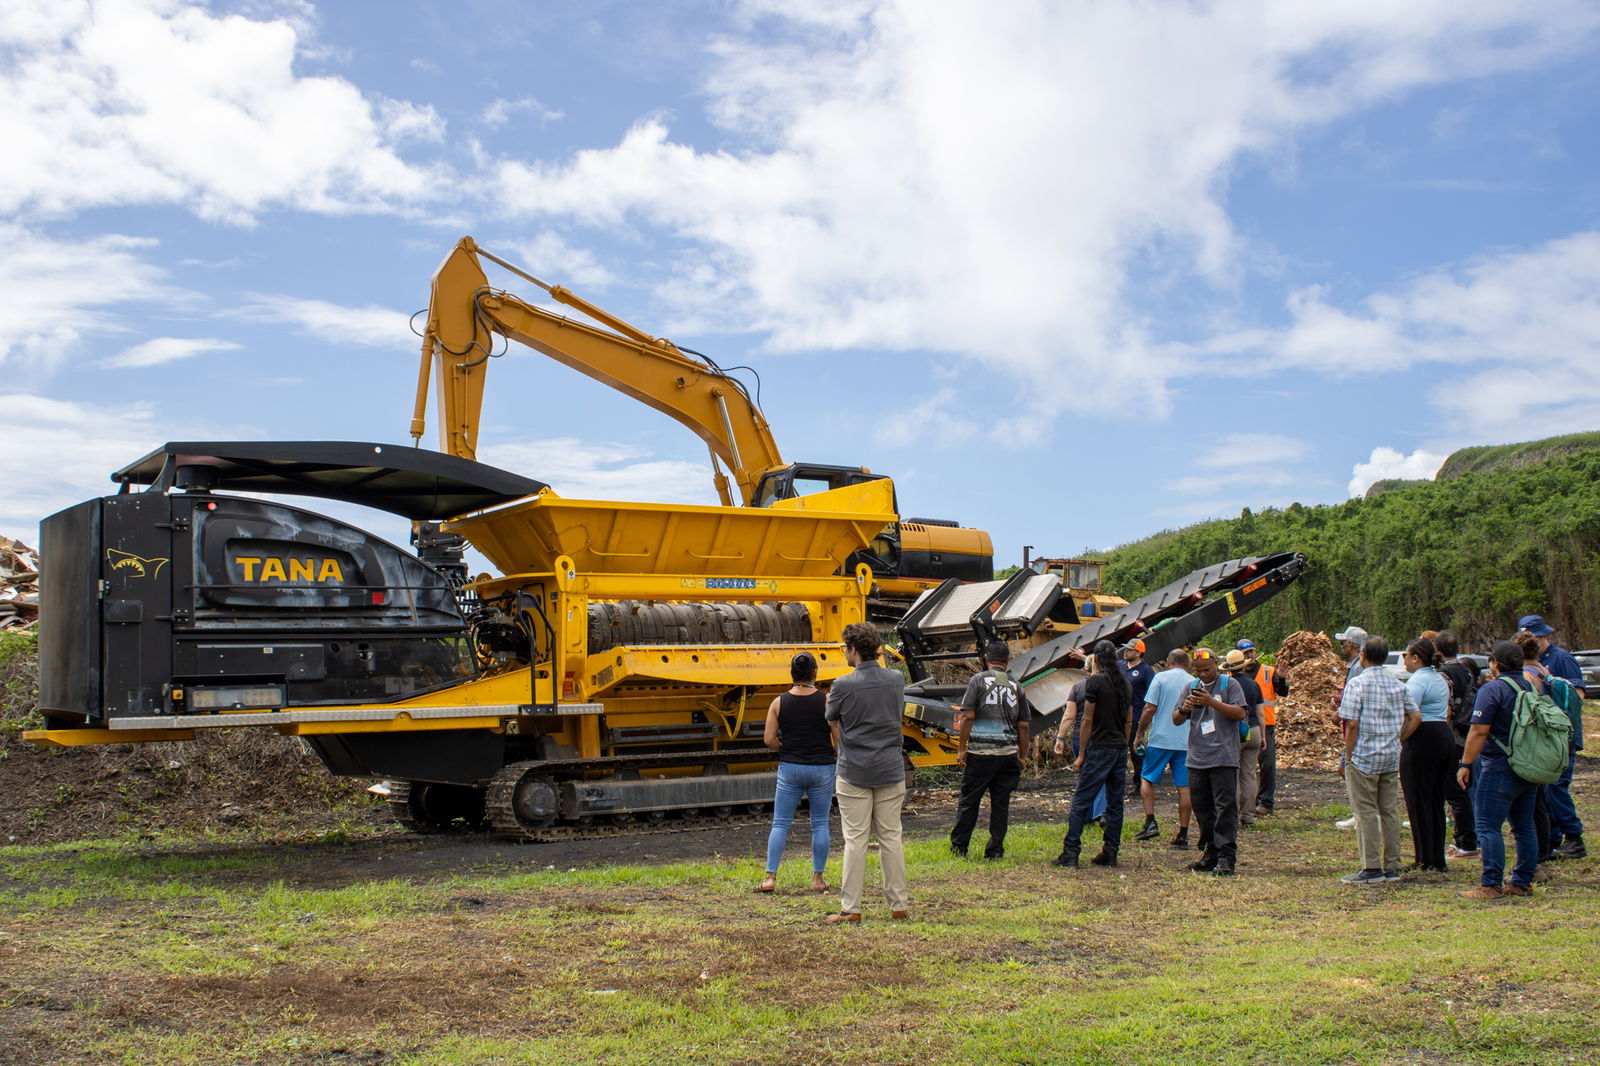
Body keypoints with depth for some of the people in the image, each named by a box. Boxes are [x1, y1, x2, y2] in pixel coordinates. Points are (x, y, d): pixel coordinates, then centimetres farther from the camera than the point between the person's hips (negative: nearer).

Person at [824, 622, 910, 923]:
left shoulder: (844, 685, -13)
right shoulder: (896, 680, 0)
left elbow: (831, 717, 4)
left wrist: (830, 700, 25)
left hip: (854, 772, -4)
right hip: (891, 770, 4)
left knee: (855, 839, 0)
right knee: (891, 837, 9)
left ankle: (850, 908, 2)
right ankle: (899, 905, 13)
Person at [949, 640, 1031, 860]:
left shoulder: (979, 680, -2)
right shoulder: (1016, 687, 9)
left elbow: (968, 717, -7)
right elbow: (1023, 726, 10)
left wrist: (961, 749, -3)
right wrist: (1021, 756, 19)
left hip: (980, 751, -3)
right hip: (1009, 753, 3)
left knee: (968, 801, 5)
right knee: (1001, 803, 8)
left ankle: (959, 846, 12)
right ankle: (996, 849, 10)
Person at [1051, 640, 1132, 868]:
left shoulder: (1096, 681, -10)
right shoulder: (1124, 683, 10)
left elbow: (1087, 720, -10)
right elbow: (1129, 721, 15)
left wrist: (1081, 755, -6)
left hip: (1100, 748, -7)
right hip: (1120, 748, 7)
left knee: (1081, 800, -4)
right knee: (1115, 802, 9)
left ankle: (1070, 853, -7)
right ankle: (1110, 853, 11)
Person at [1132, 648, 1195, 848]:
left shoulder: (1161, 678, -2)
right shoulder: (1195, 683, 8)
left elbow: (1150, 708, -8)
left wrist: (1140, 734, 2)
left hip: (1161, 739, -3)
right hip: (1187, 742, 3)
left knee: (1147, 779, 10)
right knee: (1184, 787, 3)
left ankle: (1151, 822, -4)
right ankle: (1183, 834, 3)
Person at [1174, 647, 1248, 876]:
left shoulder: (1229, 685, 0)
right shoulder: (1191, 687, 14)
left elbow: (1240, 713, -11)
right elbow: (1176, 720, 13)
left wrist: (1212, 702, -20)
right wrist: (1184, 709, -10)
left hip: (1223, 758, -5)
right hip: (1197, 759, 6)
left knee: (1225, 807, -8)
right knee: (1201, 808, 10)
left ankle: (1227, 857, -8)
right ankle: (1212, 852, 21)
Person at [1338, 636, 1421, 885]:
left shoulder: (1357, 684, -11)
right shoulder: (1397, 684, 8)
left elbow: (1352, 724, -15)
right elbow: (1415, 717, 9)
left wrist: (1347, 759, -7)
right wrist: (1396, 740, 15)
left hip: (1364, 758, -6)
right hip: (1392, 758, 6)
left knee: (1366, 813, -1)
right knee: (1390, 811, 11)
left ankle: (1371, 869, 0)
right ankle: (1392, 867, 15)